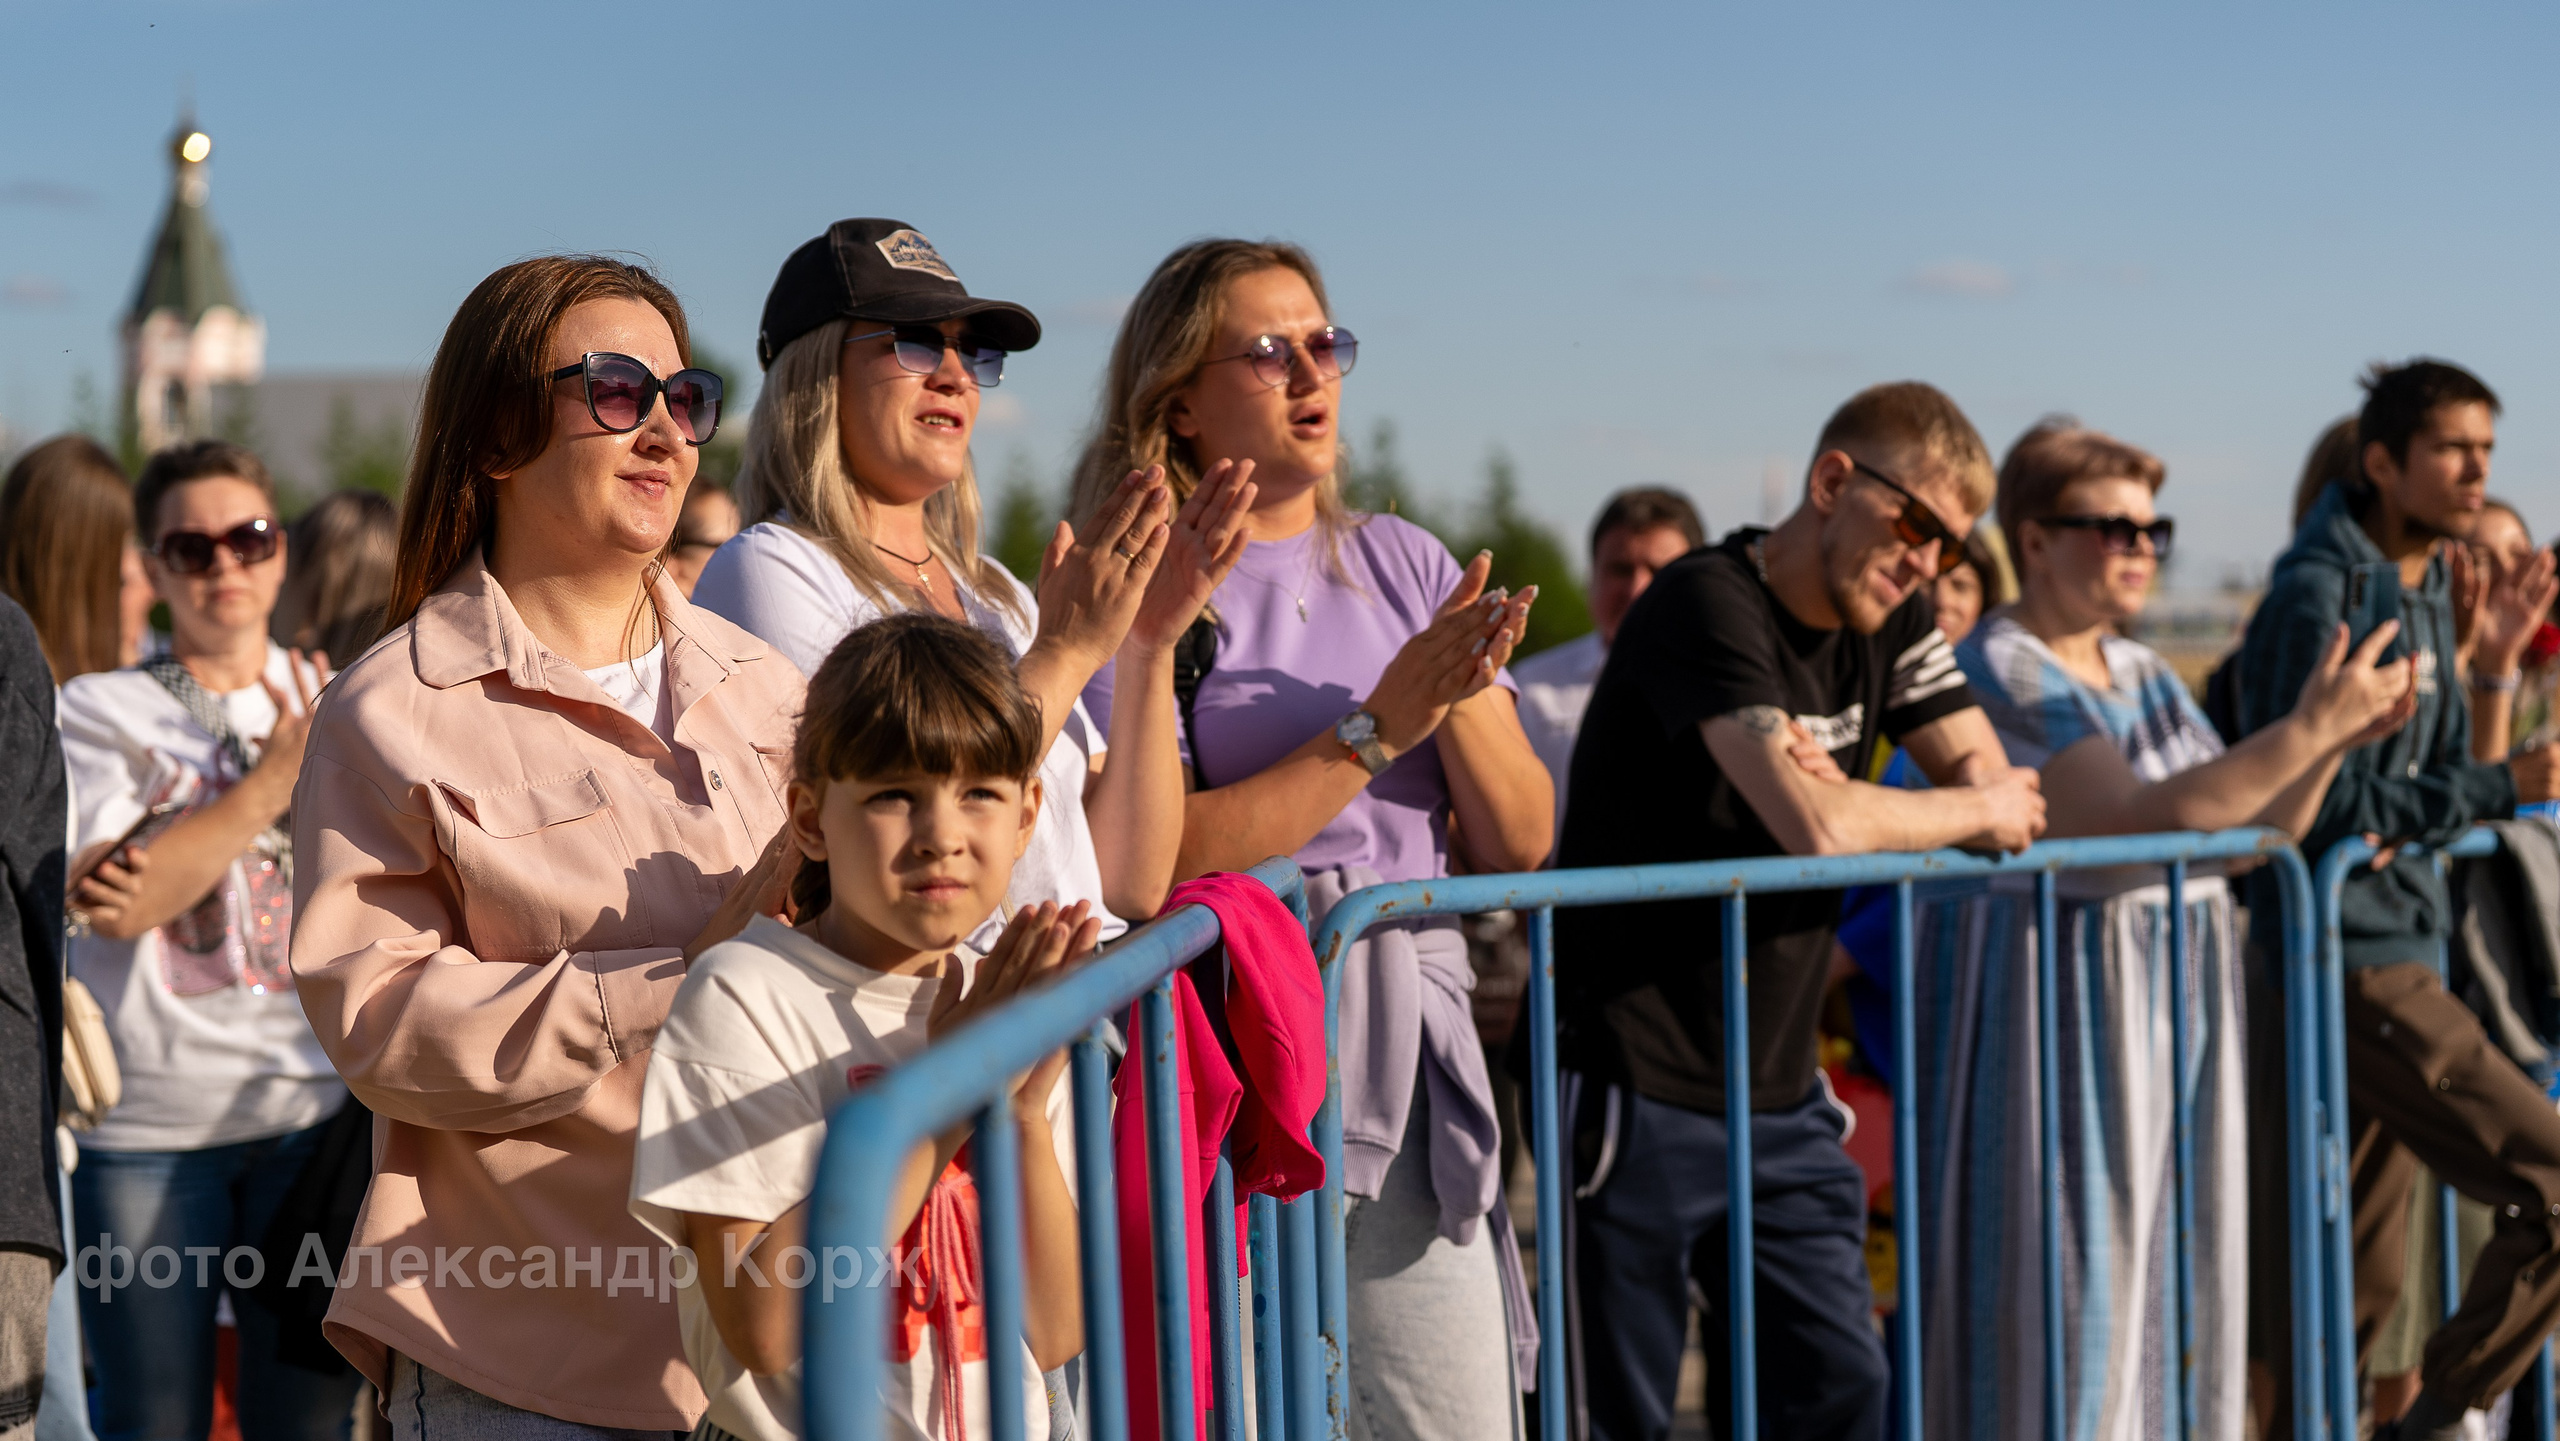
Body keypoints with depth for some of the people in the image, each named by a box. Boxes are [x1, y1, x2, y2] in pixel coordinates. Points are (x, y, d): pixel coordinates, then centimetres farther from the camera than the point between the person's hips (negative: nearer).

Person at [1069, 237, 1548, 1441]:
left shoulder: (1405, 564, 13)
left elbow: (1520, 843, 10)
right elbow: (1147, 858, -14)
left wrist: (1461, 700, -9)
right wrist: (1377, 726, -13)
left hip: (1412, 1058, 5)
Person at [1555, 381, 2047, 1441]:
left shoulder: (1891, 620, 9)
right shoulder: (1710, 603, -16)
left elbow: (2000, 793, 8)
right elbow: (1817, 826, -27)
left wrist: (1844, 794, -12)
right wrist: (1977, 810, -7)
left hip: (1777, 1091, 8)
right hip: (1638, 1087, -7)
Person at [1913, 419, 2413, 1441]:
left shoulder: (2141, 671, 13)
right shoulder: (1997, 673, -13)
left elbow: (2255, 832, 12)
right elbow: (2146, 818, -23)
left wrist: (2339, 738, -4)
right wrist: (2309, 728, -21)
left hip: (2175, 1007, 8)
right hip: (2060, 1004, -8)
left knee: (2168, 1275, 10)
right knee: (2061, 1283, -6)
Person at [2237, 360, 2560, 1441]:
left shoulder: (2426, 590, 16)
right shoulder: (2320, 599, -14)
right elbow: (2322, 806, -18)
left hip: (2389, 956, 9)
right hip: (2346, 962, -9)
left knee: (2356, 1280, 11)